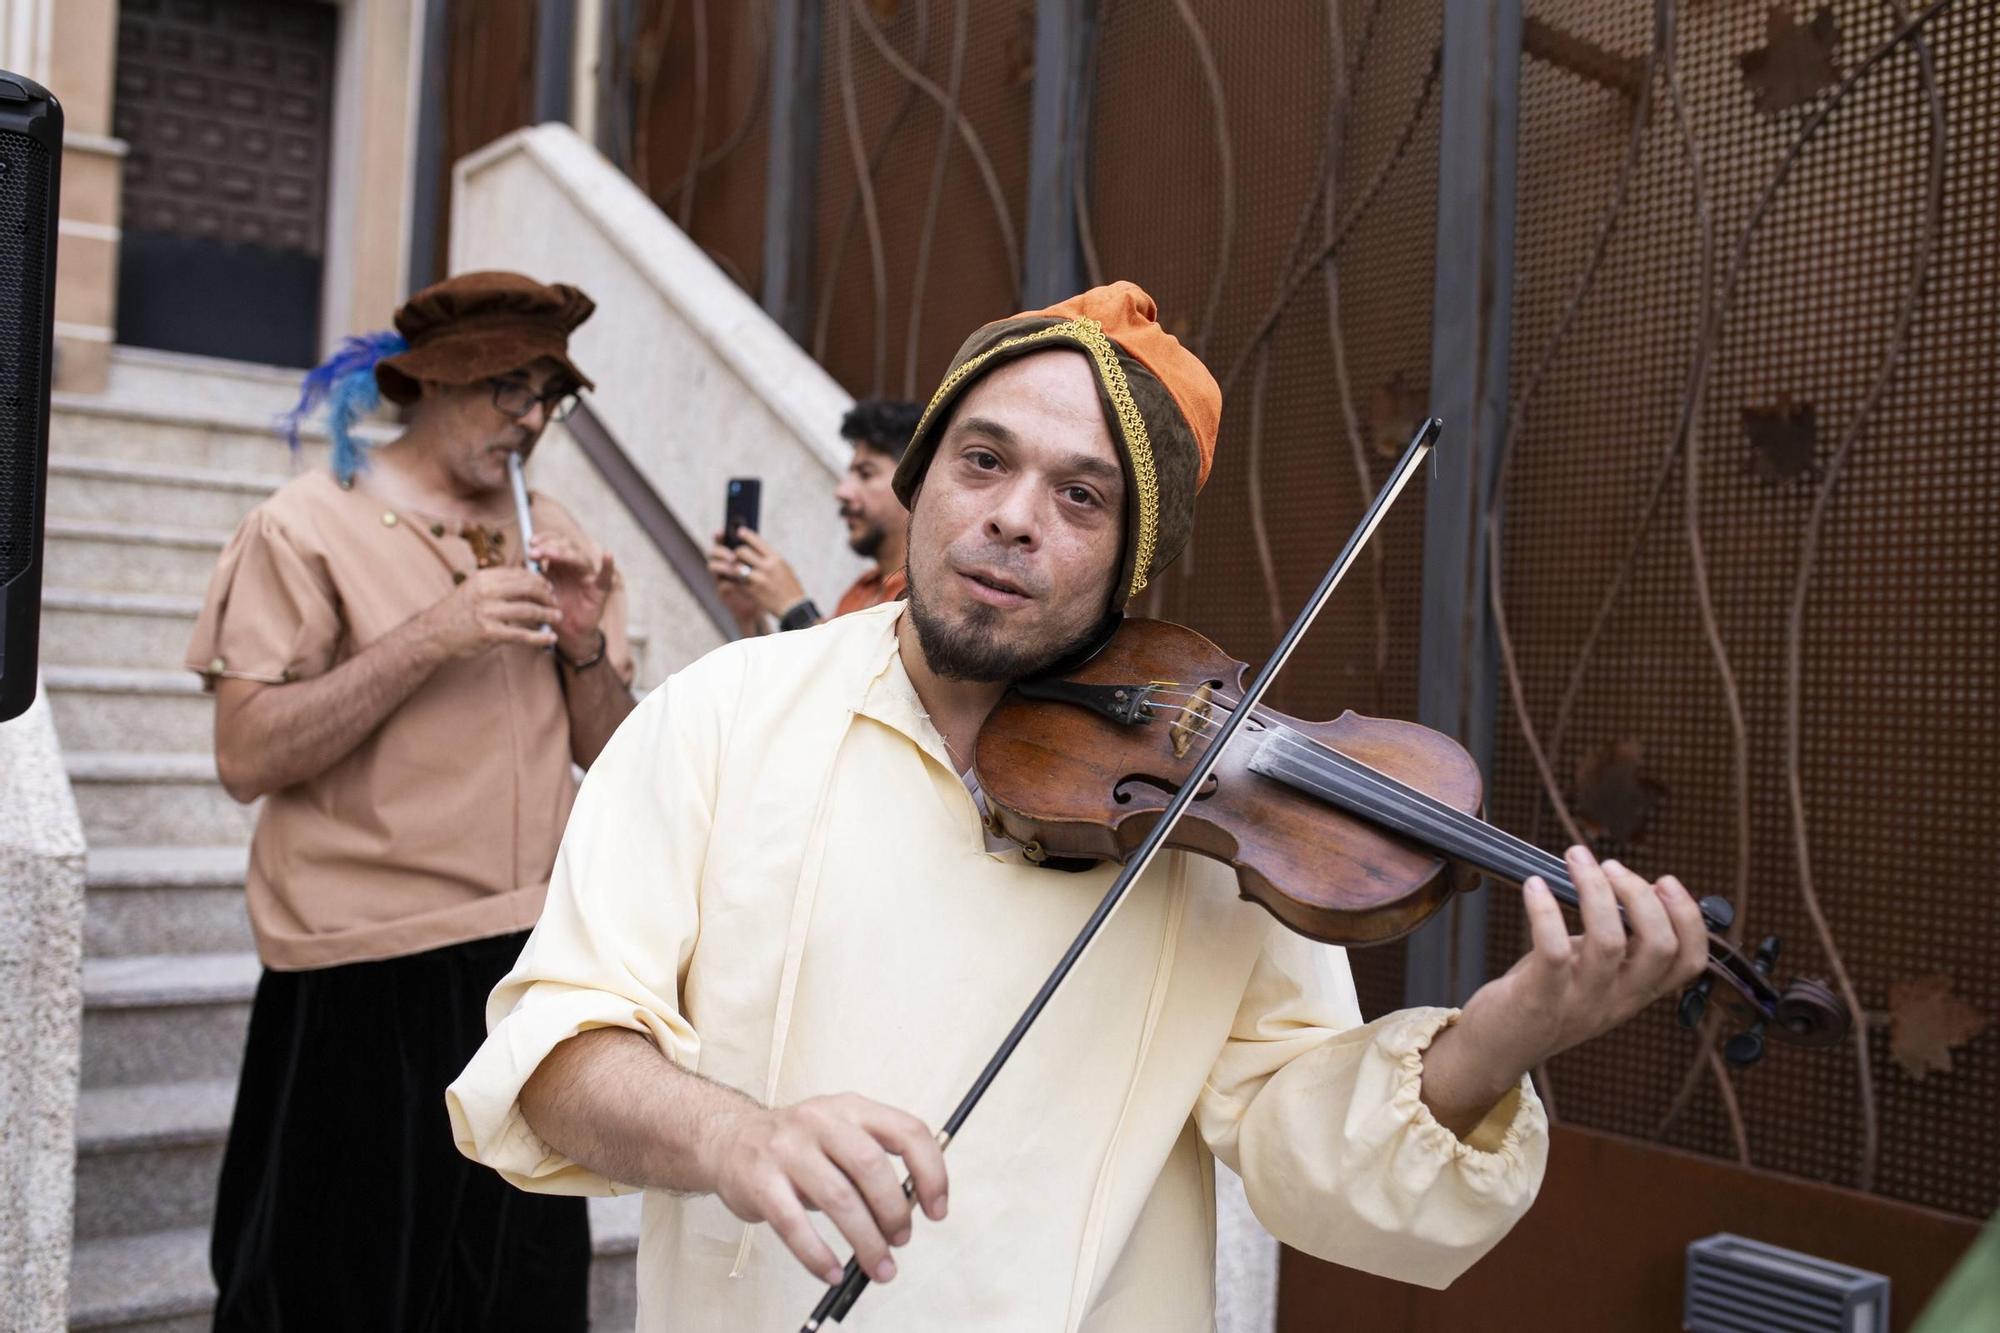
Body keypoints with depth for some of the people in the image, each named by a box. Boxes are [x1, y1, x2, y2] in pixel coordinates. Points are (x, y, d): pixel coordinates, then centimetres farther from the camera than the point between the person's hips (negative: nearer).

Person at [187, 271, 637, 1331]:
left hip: (533, 956, 5)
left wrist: (586, 643, -8)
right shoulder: (310, 526, -5)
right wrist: (432, 637, -19)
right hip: (369, 973, -4)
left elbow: (612, 757, 10)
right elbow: (246, 756, -14)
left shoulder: (554, 540, 10)